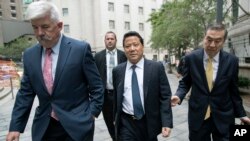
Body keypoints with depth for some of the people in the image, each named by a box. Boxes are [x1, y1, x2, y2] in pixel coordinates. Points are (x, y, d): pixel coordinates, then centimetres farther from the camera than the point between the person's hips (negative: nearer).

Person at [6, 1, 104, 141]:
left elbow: (96, 86, -7)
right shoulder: (29, 55, 2)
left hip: (77, 124, -3)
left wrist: (92, 114, -9)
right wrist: (16, 126, 3)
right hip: (43, 127, 4)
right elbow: (25, 93, 6)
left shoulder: (81, 49, -12)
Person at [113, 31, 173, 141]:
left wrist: (166, 122, -13)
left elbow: (165, 96, -7)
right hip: (126, 124, 1)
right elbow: (116, 97, 9)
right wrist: (116, 118, 15)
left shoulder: (157, 67, -7)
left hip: (150, 122, 0)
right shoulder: (117, 70, -1)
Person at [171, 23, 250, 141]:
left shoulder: (232, 61, -5)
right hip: (198, 115, 0)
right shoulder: (191, 58, -8)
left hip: (223, 116, 1)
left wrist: (240, 113, 13)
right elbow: (185, 82, 2)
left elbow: (233, 89, 6)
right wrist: (178, 95, -17)